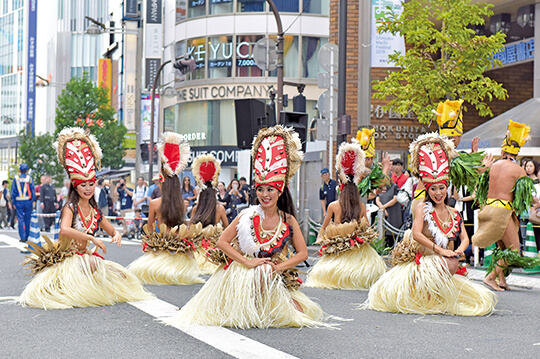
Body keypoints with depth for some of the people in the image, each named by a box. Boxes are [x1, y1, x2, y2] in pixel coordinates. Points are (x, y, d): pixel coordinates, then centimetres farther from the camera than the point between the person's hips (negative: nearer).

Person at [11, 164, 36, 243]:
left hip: (19, 201, 0)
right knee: (27, 220, 10)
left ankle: (22, 237, -4)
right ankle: (27, 236, 15)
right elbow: (33, 191, -3)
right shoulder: (29, 178, -4)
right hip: (28, 201, 0)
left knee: (21, 220, 2)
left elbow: (13, 192, 0)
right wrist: (33, 201, 8)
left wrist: (14, 203, 6)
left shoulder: (16, 178, -1)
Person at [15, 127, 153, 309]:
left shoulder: (95, 211, 10)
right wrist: (92, 238, -29)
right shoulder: (70, 207, -10)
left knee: (120, 276, -6)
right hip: (68, 258, -7)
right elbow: (64, 230, -29)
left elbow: (113, 231, 18)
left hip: (85, 258, 7)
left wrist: (117, 236, -7)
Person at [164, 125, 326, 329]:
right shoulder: (248, 216, -3)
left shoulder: (288, 220, 1)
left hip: (275, 280, 2)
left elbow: (302, 253, 3)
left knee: (297, 314, -16)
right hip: (242, 274, -2)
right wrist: (248, 262, -16)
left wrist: (278, 267, -12)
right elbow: (222, 242, -6)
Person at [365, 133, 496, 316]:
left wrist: (460, 249, -14)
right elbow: (416, 234, -15)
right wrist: (440, 250, -20)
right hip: (424, 259, -7)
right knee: (449, 264, -32)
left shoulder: (454, 213, 12)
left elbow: (465, 238, 9)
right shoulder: (423, 208, -4)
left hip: (445, 260, 7)